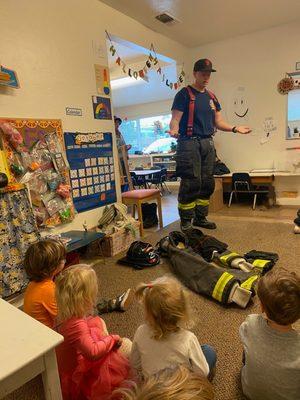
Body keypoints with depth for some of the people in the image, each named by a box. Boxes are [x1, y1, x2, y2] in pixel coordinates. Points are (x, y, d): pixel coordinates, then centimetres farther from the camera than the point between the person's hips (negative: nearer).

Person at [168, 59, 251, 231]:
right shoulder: (184, 94, 0)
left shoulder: (211, 97, 20)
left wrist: (235, 128, 6)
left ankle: (200, 218, 19)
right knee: (192, 183, -12)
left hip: (208, 143, 7)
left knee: (207, 183, 7)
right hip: (189, 143, -7)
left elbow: (218, 122, 20)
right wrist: (174, 130, -30)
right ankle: (186, 222, -1)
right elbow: (175, 119, -8)